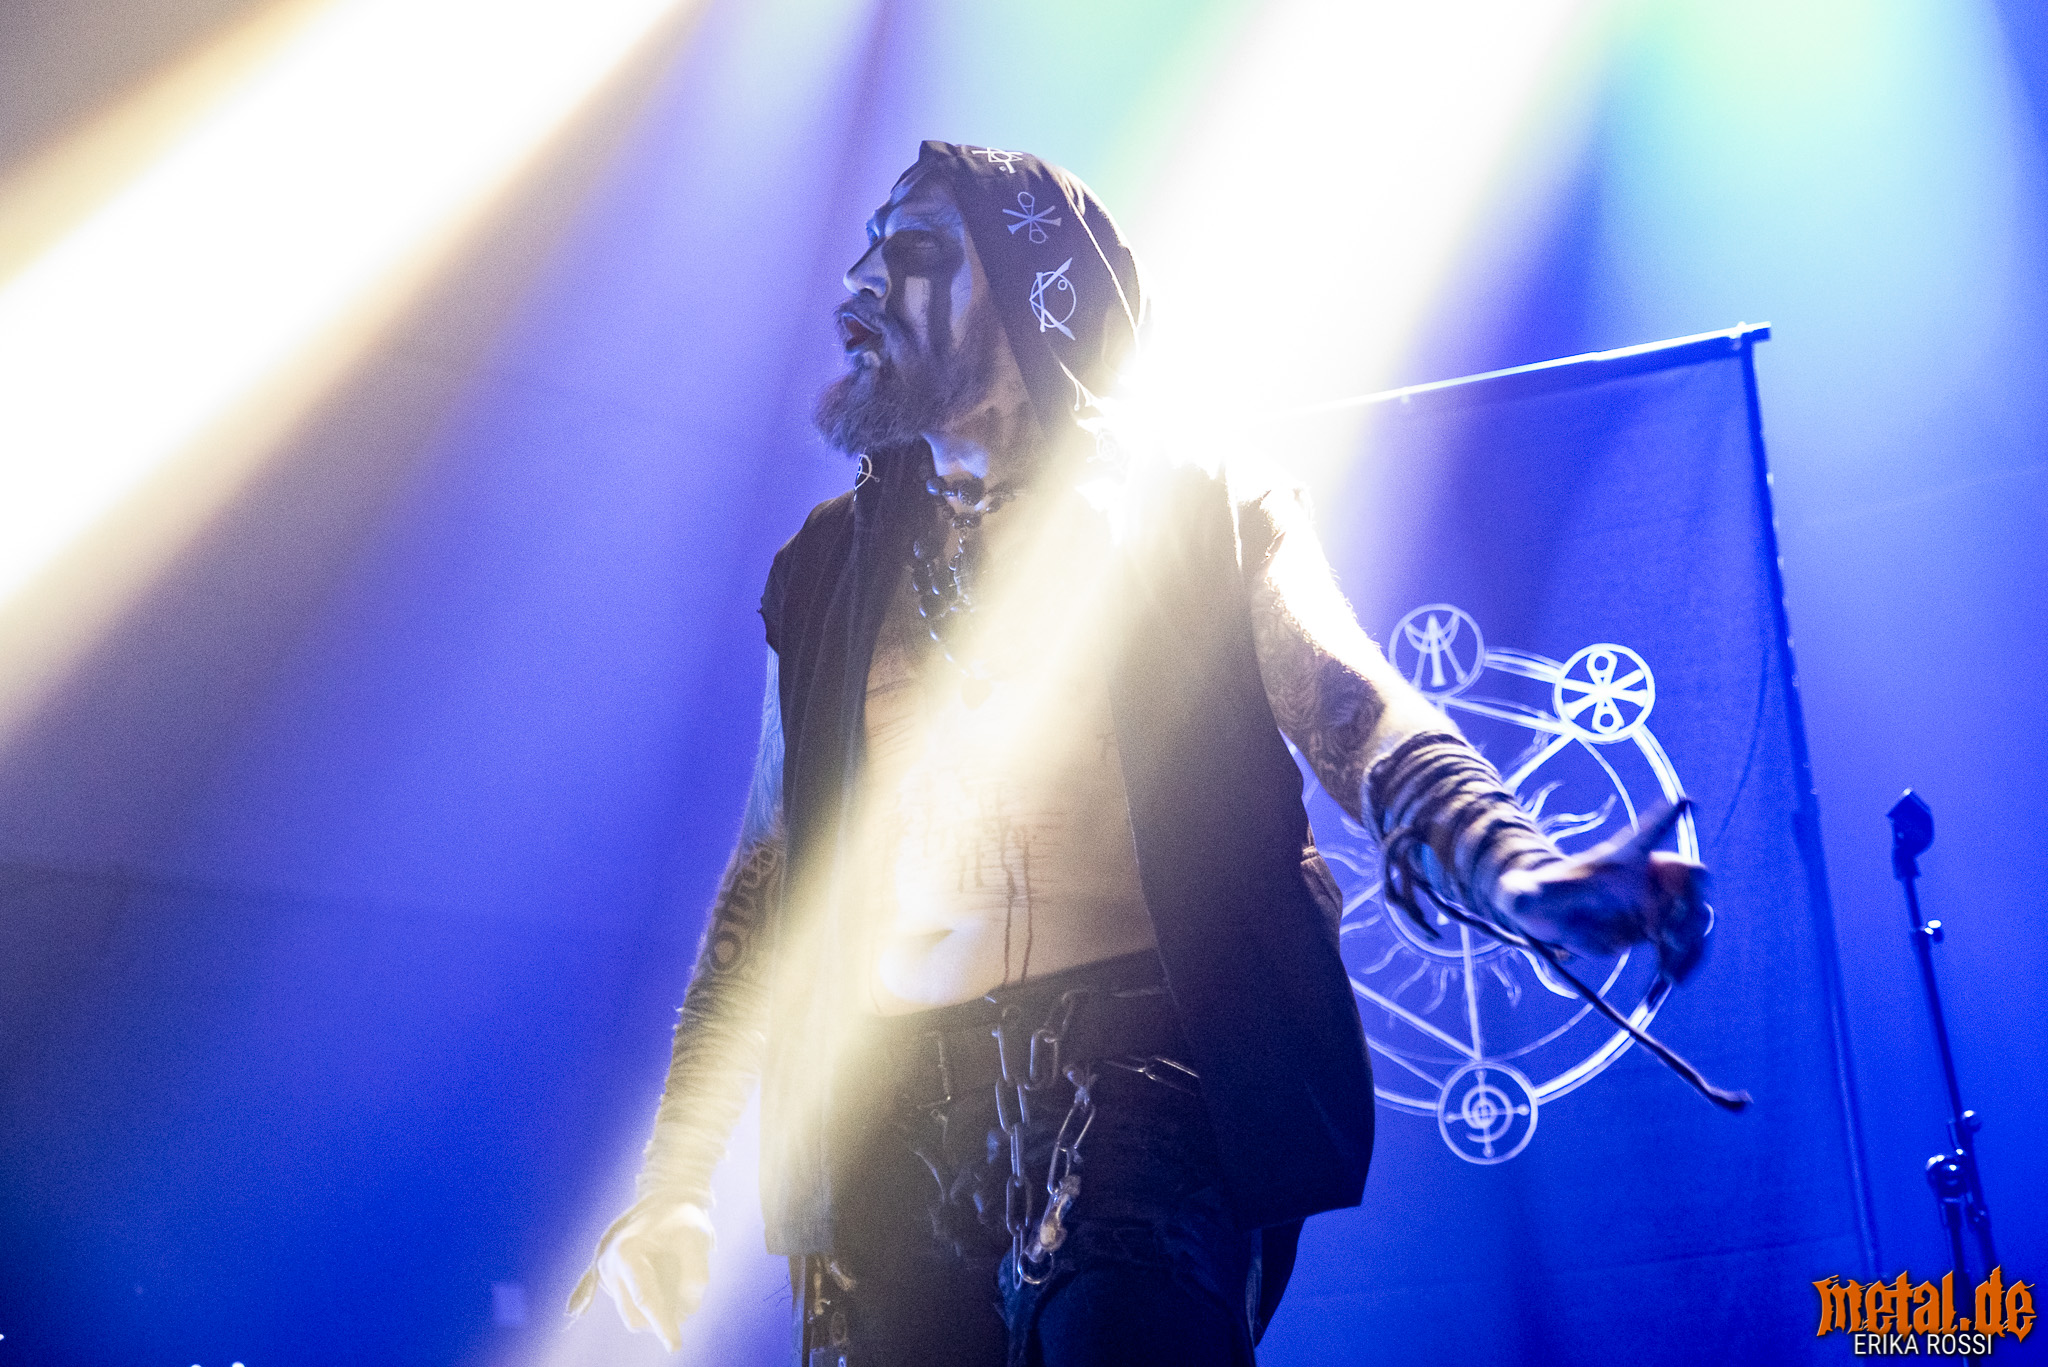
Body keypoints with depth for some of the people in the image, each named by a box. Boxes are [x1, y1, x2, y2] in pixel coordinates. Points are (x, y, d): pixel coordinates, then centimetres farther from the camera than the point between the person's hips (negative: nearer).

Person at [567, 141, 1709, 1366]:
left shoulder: (1203, 515, 6)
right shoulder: (826, 568, 16)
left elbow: (1366, 727, -7)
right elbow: (767, 880, 16)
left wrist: (1520, 874, -30)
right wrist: (674, 1181, 11)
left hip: (1144, 1081, -3)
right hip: (884, 1127, 4)